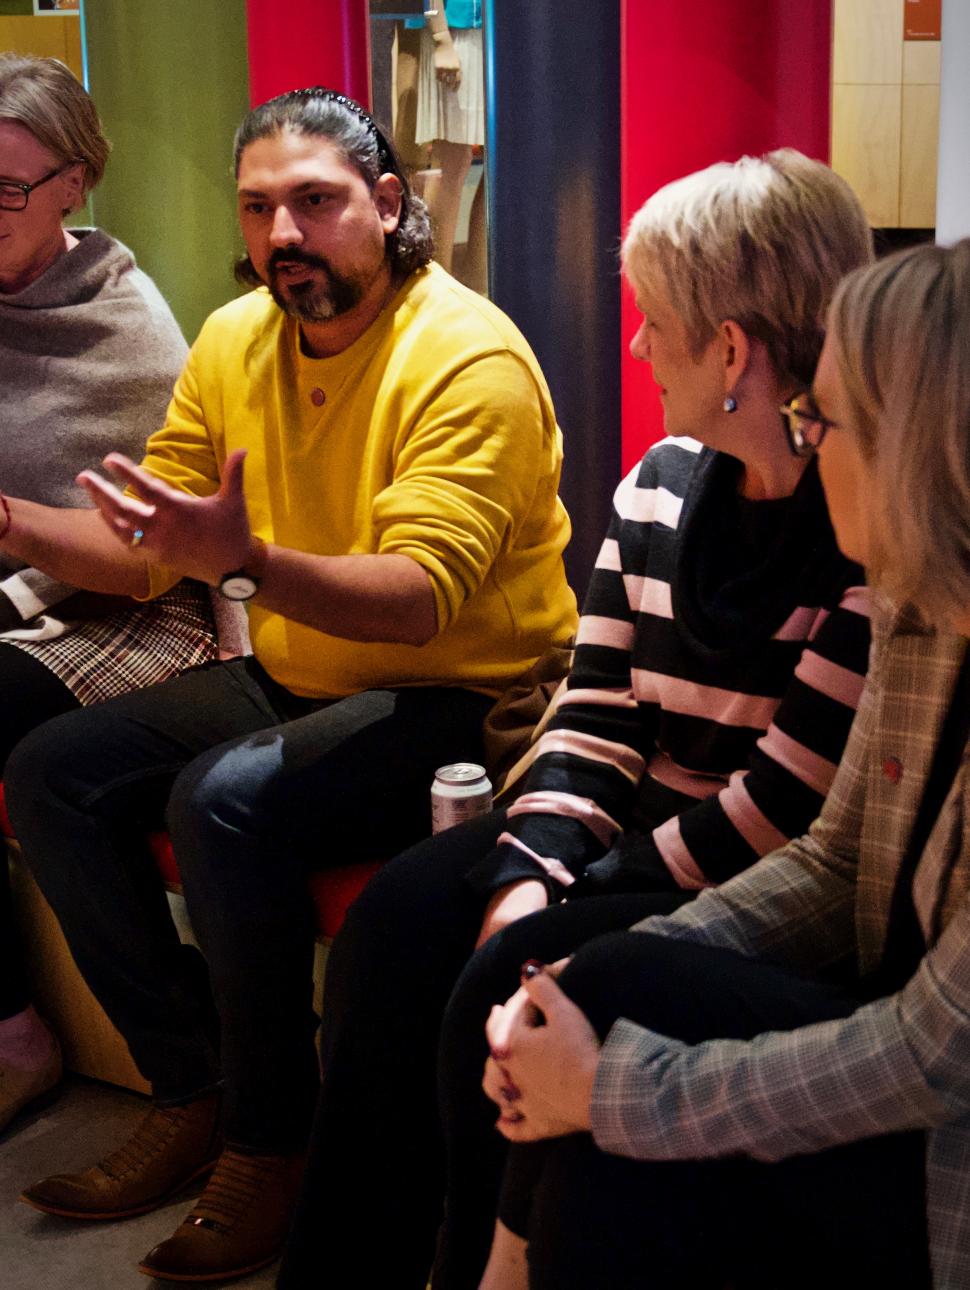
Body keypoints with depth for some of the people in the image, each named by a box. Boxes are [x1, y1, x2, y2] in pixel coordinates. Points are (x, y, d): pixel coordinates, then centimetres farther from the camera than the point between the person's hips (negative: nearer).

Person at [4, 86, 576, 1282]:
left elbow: (421, 596, -29)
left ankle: (269, 1149, -10)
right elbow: (149, 549, 7)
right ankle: (191, 1094, 4)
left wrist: (247, 561, -45)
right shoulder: (233, 341, 4)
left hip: (461, 699, -7)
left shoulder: (469, 360, -18)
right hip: (290, 680, 8)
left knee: (227, 800, -31)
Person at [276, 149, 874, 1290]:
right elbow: (599, 712, 6)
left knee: (516, 981, -25)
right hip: (635, 840, 7)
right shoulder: (659, 483, 8)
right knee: (399, 918, -13)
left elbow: (792, 796, -19)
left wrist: (595, 892, -12)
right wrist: (530, 876, -10)